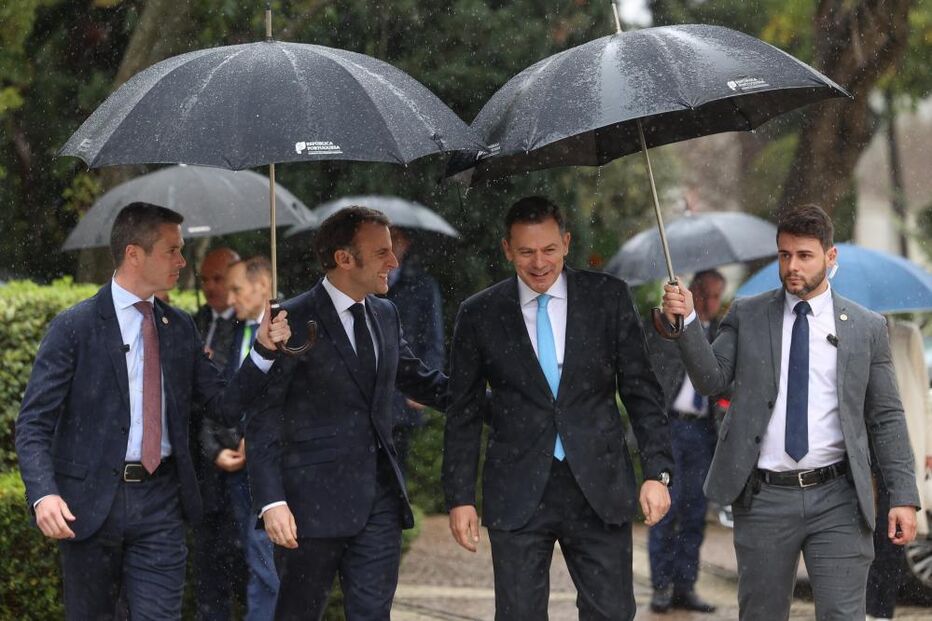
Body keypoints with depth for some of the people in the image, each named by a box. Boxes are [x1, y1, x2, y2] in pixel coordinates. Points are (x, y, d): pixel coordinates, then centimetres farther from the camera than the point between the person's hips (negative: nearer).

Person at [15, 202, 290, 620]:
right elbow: (33, 424, -9)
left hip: (159, 504, 3)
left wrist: (264, 351, -4)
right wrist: (44, 494, -24)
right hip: (91, 501, -3)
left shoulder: (179, 327, 10)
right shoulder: (75, 327, -6)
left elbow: (225, 404, 11)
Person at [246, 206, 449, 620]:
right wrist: (272, 502, -17)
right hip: (315, 503, -6)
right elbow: (263, 421, -9)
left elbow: (415, 379, 26)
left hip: (379, 500, 6)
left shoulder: (385, 315, 11)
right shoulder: (292, 322, -9)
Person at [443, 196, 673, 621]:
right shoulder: (480, 314, 3)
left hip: (599, 489, 0)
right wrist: (460, 497, 3)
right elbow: (464, 414, 7)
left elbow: (641, 391, 5)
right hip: (518, 495, 0)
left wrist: (657, 472, -3)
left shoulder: (608, 298, 3)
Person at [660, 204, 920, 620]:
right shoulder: (746, 316, 7)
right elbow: (711, 380, -1)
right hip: (764, 498, 1)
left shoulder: (866, 327, 4)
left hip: (837, 497, -1)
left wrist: (904, 496, -2)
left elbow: (886, 418, 5)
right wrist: (686, 322, -15)